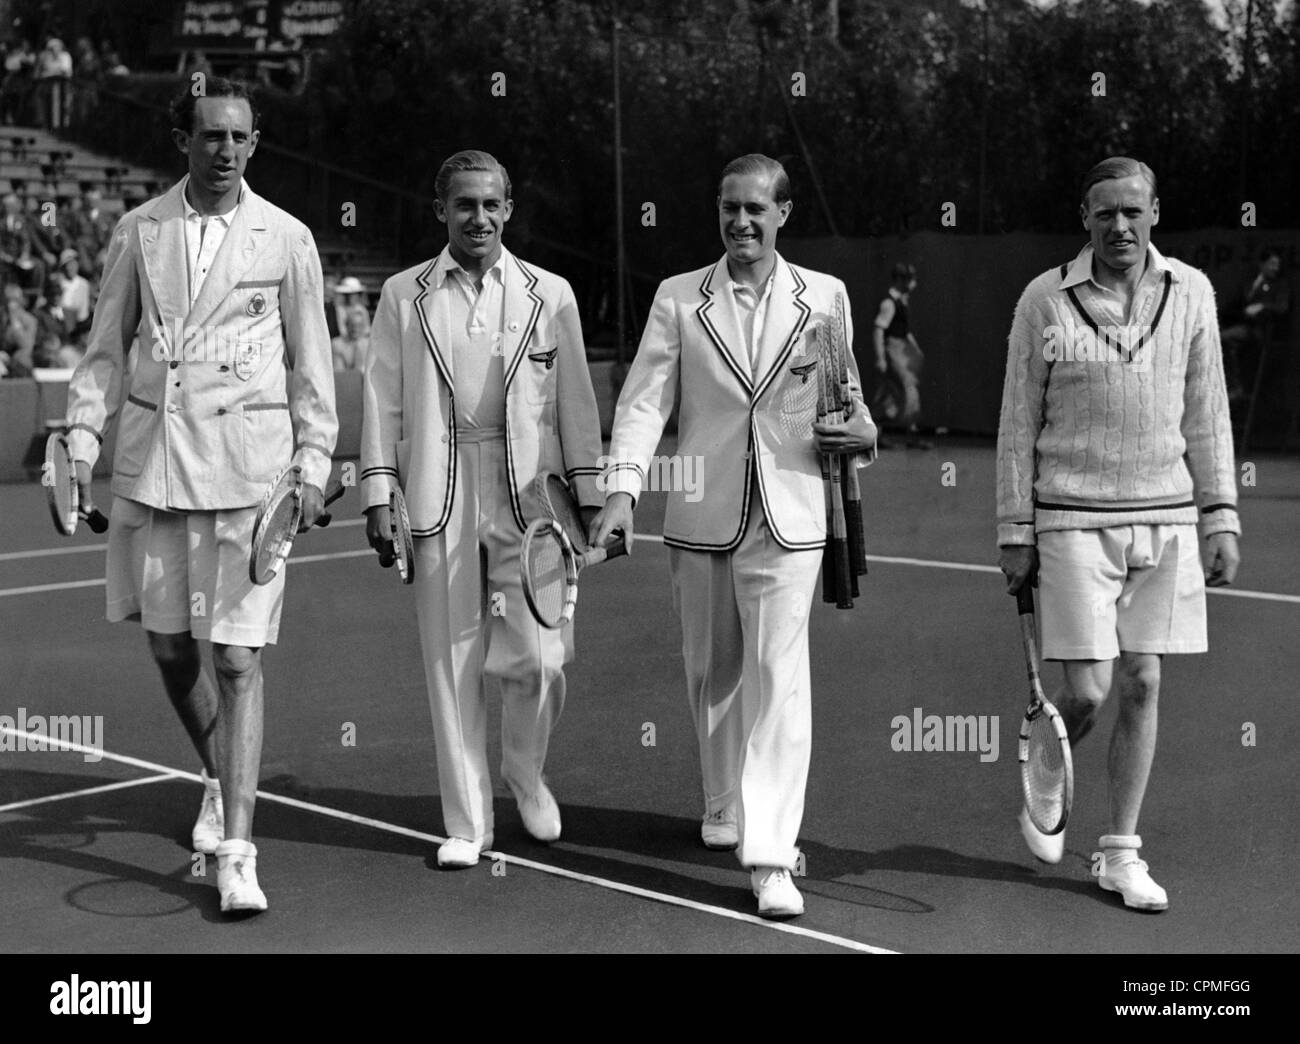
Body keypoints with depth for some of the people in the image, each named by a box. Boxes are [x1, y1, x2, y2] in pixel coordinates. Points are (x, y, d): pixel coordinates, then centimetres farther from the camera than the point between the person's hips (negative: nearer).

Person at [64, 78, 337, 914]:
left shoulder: (286, 238, 2)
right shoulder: (140, 231, 7)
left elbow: (311, 364, 6)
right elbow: (106, 347, 12)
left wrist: (313, 464, -1)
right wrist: (82, 441, 3)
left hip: (247, 466, -3)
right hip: (151, 460, 3)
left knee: (237, 658, -5)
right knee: (168, 644, 12)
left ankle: (236, 853, -1)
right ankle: (221, 778, 39)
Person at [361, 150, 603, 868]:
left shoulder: (550, 295, 7)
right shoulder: (403, 296, 7)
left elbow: (575, 401, 7)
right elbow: (383, 402, 6)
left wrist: (587, 496, 3)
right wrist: (377, 497, 0)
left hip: (529, 495, 0)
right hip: (439, 500, 0)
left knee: (535, 660, -5)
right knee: (452, 665, 4)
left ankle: (525, 771, 27)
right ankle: (467, 821, 17)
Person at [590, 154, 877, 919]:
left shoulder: (825, 297, 6)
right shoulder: (679, 298, 5)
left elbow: (846, 391, 18)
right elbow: (644, 399, -2)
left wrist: (861, 432, -5)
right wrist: (622, 490, -15)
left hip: (788, 517, -2)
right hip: (701, 514, 2)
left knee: (779, 676, -10)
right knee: (712, 670, 13)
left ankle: (772, 855, -9)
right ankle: (726, 804, 35)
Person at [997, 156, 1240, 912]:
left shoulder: (1191, 292, 5)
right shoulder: (1045, 300, -3)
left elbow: (1207, 415, 9)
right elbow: (1018, 424, 1)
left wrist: (1221, 518, 5)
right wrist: (1015, 531, -1)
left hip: (1167, 517, 3)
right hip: (1074, 518, -3)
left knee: (1143, 684, 4)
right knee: (1086, 691, -6)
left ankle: (1123, 854, 16)